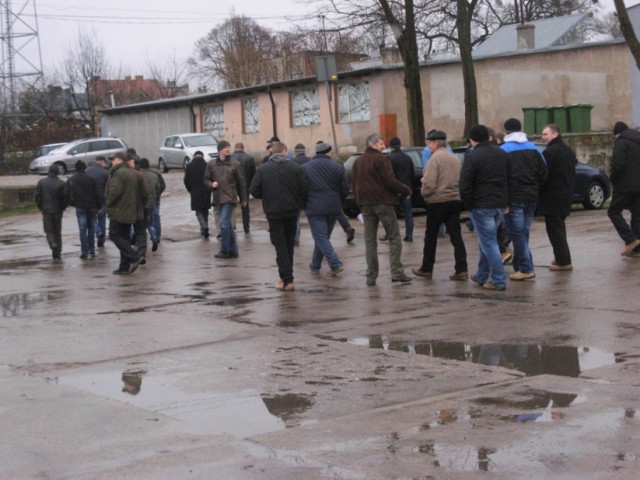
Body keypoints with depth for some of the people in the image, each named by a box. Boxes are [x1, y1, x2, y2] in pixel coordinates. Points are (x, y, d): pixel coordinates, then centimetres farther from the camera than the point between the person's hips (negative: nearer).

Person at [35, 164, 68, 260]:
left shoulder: (41, 182, -2)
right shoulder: (61, 183, -6)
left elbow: (37, 196, -2)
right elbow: (65, 198, -7)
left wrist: (41, 207, 11)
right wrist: (62, 208, 9)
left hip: (46, 210, 0)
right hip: (58, 211, 0)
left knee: (49, 230, 8)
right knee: (57, 232, 9)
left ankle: (52, 243, -22)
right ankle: (57, 253, 9)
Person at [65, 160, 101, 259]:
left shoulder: (71, 180, 0)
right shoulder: (91, 178, -2)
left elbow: (68, 194, -2)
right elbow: (97, 194, -3)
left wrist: (72, 203, 13)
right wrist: (98, 206, 5)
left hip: (80, 207, -1)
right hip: (92, 206, 1)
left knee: (82, 229, -1)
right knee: (91, 228, 14)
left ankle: (85, 252, -7)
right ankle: (92, 250, 16)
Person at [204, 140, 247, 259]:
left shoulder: (235, 164, 0)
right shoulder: (211, 164, 6)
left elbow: (241, 182, 5)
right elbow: (206, 179, 15)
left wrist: (243, 199, 8)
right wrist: (211, 184, -8)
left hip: (230, 198, -4)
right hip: (218, 198, 4)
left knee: (224, 223, -13)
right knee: (227, 224, 10)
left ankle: (224, 250, -3)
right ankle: (233, 251, 18)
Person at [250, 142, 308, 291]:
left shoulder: (263, 169, -5)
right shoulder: (295, 167, -4)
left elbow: (254, 191, -5)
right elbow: (304, 190, -7)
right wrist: (299, 204, 11)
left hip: (273, 212, -1)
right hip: (292, 211, 2)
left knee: (280, 246, 1)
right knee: (289, 245, 16)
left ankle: (287, 280, -8)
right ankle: (287, 277, 23)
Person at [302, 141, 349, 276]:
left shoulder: (305, 168, -2)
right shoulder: (338, 167, 2)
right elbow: (345, 189, 2)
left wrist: (304, 204, 12)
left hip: (314, 208, -3)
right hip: (333, 208, 3)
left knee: (321, 238, -4)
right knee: (323, 237, 15)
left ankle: (335, 264, -17)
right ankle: (315, 266, 23)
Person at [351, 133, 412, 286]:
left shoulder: (357, 162, 15)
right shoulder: (380, 159, -10)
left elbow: (354, 184, 18)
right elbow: (391, 182, -15)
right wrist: (406, 190, -3)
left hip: (365, 204, 7)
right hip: (383, 202, -6)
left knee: (370, 240, 8)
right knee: (394, 238, -1)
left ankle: (371, 276, 5)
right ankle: (396, 272, -8)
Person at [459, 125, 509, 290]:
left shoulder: (472, 157, -12)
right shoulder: (502, 154, 10)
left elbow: (464, 185, -16)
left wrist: (469, 204, -3)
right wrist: (505, 201, 15)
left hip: (481, 206, -7)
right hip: (500, 204, 7)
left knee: (488, 242, -3)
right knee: (487, 240, 18)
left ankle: (498, 281, -5)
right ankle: (482, 276, 26)